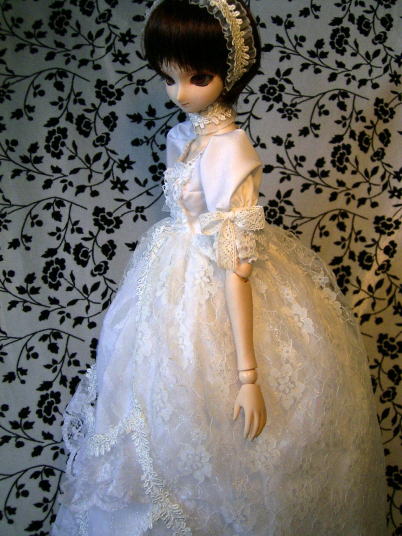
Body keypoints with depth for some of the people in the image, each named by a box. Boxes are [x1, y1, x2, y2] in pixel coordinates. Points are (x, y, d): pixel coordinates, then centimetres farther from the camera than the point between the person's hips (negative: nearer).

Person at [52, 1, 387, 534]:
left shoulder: (227, 150, -24)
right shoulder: (185, 134, 0)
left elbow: (235, 264, -26)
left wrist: (247, 373, -24)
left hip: (215, 301, -8)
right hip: (180, 283, 8)